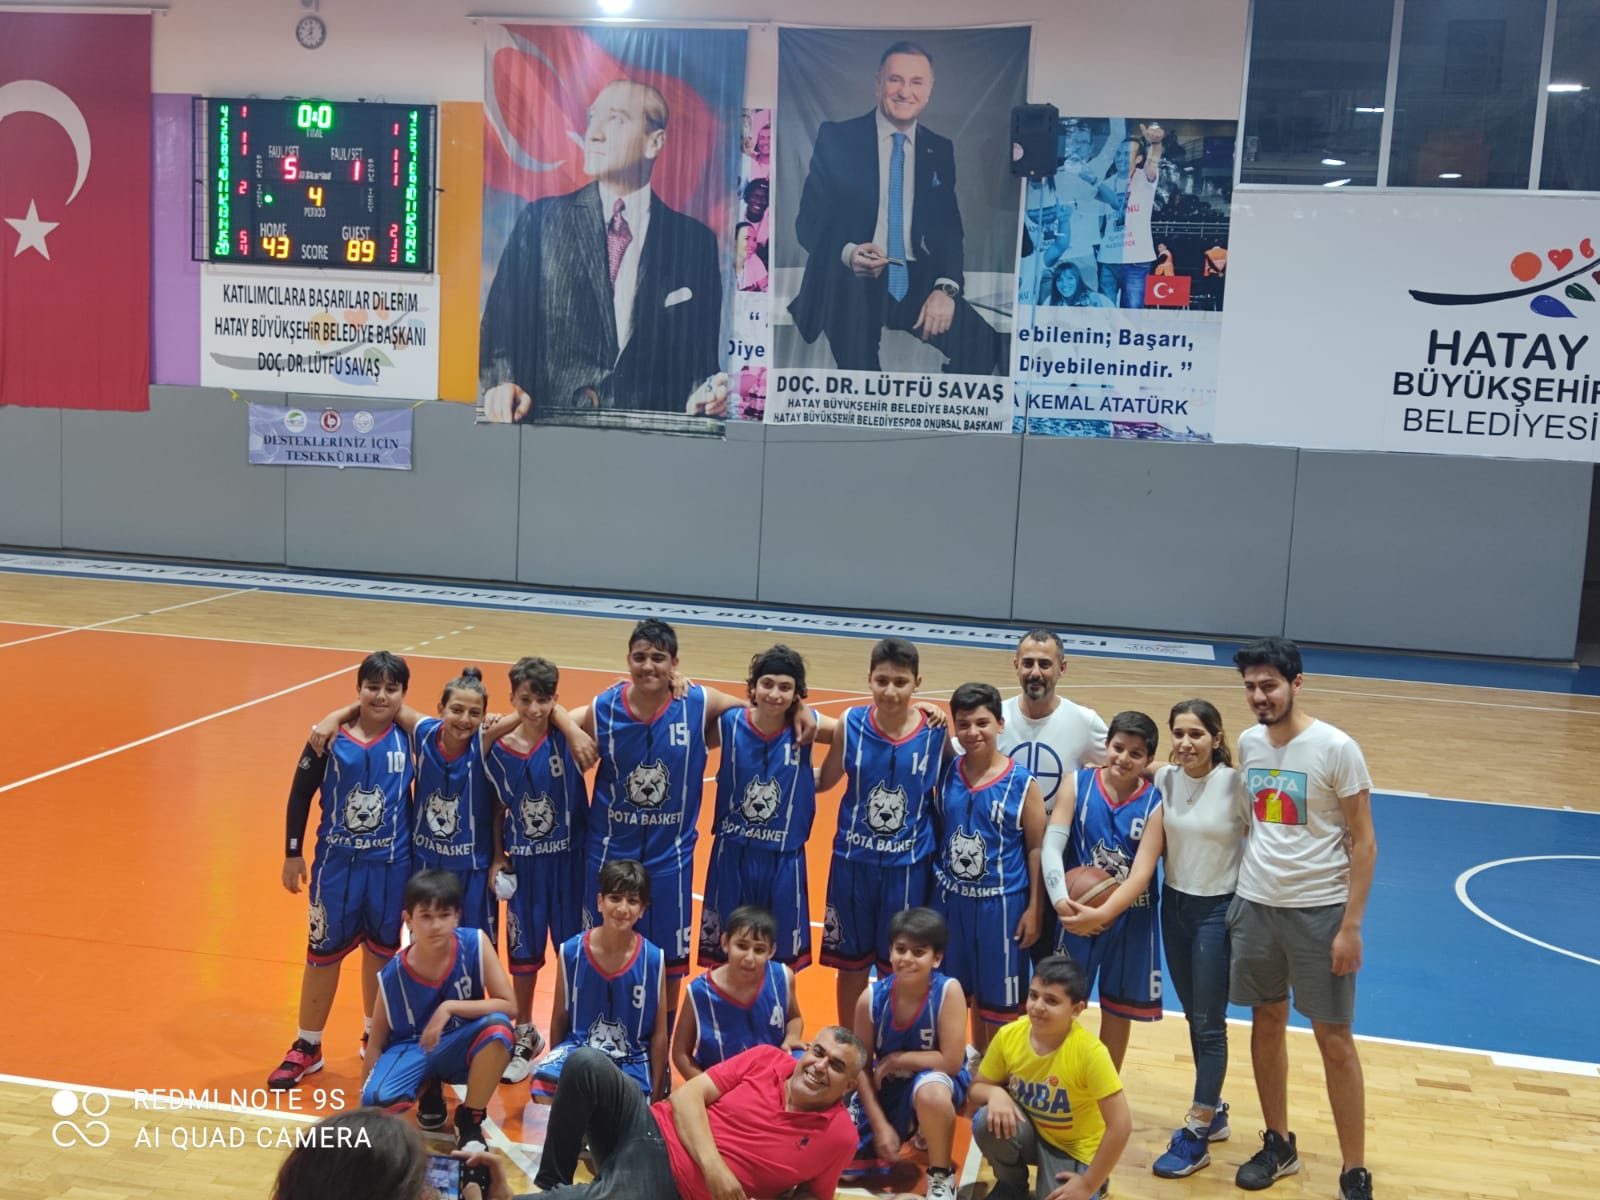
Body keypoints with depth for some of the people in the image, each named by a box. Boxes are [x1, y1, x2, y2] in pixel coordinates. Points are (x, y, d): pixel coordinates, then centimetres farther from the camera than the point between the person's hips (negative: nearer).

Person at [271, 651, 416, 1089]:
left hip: (391, 865, 1)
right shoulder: (331, 738, -8)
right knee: (324, 952, 7)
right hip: (337, 861, -1)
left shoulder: (410, 738, -6)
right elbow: (300, 794, 0)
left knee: (382, 950, 14)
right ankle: (307, 1048, 21)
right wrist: (292, 853, 1)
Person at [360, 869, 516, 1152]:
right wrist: (364, 1099, -8)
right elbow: (376, 1041, -4)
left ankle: (470, 1121, -11)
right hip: (412, 1049, 0)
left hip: (459, 1047, 0)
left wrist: (450, 1007, -29)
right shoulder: (393, 975, -16)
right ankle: (429, 1091, 8)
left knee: (498, 1026, -34)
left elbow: (508, 1005, -19)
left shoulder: (475, 944, -17)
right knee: (377, 1098, -31)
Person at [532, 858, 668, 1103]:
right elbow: (559, 1018, 4)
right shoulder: (571, 952, -9)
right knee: (543, 1085, -32)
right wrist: (555, 1065, 10)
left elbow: (659, 1034, -2)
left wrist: (655, 1097, 0)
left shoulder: (653, 960, -10)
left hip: (631, 1062, 1)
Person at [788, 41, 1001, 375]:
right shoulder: (836, 138, 2)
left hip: (918, 280, 3)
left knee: (978, 335, -23)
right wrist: (847, 252, -21)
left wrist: (946, 287, -14)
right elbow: (809, 220, 1)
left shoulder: (941, 150, 12)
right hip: (850, 278, -2)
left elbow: (950, 229, 6)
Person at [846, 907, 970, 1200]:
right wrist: (880, 1125, -9)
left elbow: (951, 1062, -24)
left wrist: (895, 1060, -17)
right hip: (886, 1089, 4)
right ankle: (912, 1128, 29)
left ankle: (941, 1176, -11)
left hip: (936, 1081, -4)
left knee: (931, 1091, -40)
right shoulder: (871, 998, -15)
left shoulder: (948, 991, -24)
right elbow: (861, 1067, -6)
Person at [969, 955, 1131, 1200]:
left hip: (1074, 1147, -3)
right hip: (1029, 1133, 3)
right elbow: (977, 1087, -2)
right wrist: (994, 1092, -27)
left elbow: (1121, 1124, -27)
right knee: (987, 1121, -28)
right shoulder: (1009, 1035, -17)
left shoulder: (1089, 1051, -30)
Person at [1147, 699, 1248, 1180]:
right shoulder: (1165, 778, -3)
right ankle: (1213, 1110, 33)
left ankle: (1195, 1135, 10)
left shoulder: (1236, 784, -16)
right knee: (1193, 1016, 16)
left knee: (1209, 1024, 1)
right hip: (1175, 903, 5)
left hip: (1219, 909, -5)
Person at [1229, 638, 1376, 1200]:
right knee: (1266, 1023, 13)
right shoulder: (1248, 743, 2)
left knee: (1333, 1038, 2)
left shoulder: (1336, 749, -14)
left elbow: (1363, 842, -10)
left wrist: (1351, 926, -13)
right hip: (1255, 904, 5)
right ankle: (1278, 1144, 30)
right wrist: (1239, 891, 12)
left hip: (1318, 910, -5)